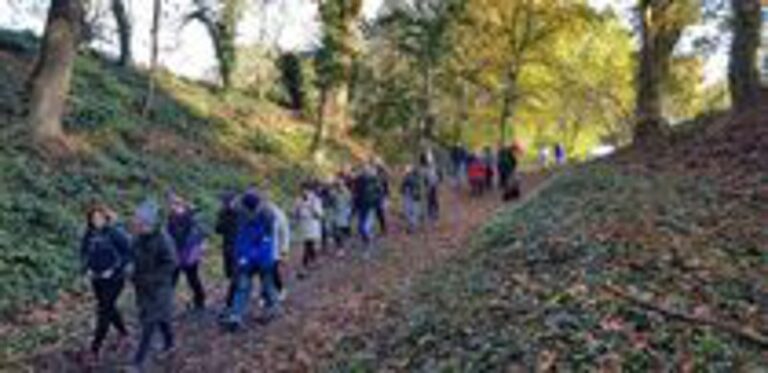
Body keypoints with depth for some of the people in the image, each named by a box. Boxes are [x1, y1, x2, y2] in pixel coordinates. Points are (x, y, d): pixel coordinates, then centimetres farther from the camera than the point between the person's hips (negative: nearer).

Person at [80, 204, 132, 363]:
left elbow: (128, 254, -14)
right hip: (96, 279, 6)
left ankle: (95, 348, 4)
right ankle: (123, 333, 41)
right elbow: (84, 252, 13)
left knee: (104, 312, -4)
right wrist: (86, 268, -2)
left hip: (114, 279, -6)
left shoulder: (115, 234, -18)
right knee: (109, 308, 18)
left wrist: (113, 270, -18)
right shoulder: (89, 234, -3)